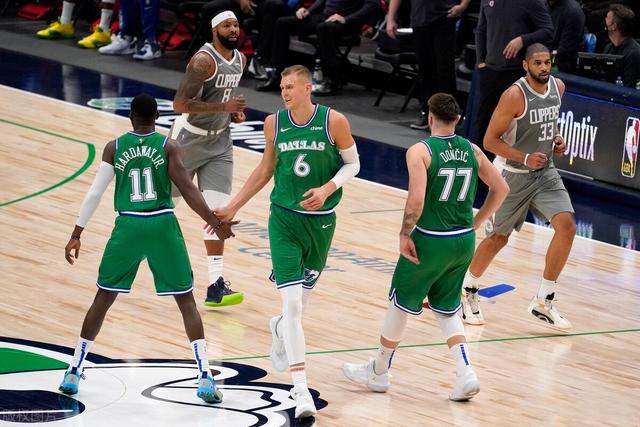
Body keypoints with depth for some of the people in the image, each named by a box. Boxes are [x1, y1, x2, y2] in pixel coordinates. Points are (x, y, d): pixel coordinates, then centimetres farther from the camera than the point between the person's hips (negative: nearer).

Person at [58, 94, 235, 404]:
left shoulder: (115, 147, 3)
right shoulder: (168, 146, -2)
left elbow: (95, 193, 1)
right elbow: (187, 189, -10)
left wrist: (76, 235, 6)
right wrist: (215, 223, -4)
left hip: (128, 227, 1)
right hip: (162, 227, -1)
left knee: (103, 298, 15)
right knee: (186, 301, 5)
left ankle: (73, 373, 17)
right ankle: (205, 378, -5)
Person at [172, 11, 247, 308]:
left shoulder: (240, 59, 3)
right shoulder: (203, 61, -22)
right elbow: (179, 104, -27)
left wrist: (234, 111, 3)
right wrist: (223, 107, -30)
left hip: (219, 142, 6)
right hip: (189, 138, -6)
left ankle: (216, 286, -9)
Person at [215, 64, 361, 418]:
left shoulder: (334, 121, -10)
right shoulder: (274, 123, -3)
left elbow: (352, 164, 0)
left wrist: (327, 189, -18)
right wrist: (233, 207, 11)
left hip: (321, 221, 0)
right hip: (285, 219, 0)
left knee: (300, 301, 14)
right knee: (292, 303, -11)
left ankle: (280, 329, 53)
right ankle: (301, 392, -11)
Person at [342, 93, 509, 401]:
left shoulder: (419, 152, -14)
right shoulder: (472, 151, 3)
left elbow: (416, 201, -24)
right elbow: (501, 189, 12)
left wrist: (404, 235, -11)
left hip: (430, 242, -5)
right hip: (464, 242, 5)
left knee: (400, 304, 14)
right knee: (446, 309, 21)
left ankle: (378, 372, 29)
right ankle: (465, 374, 4)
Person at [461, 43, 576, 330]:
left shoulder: (558, 87, -1)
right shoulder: (515, 96, -22)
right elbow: (490, 140, -19)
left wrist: (556, 138, 2)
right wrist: (525, 158, -28)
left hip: (545, 172, 5)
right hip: (514, 175, -5)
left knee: (566, 226, -13)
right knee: (498, 238, 7)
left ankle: (544, 302, -3)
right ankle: (467, 291, 32)